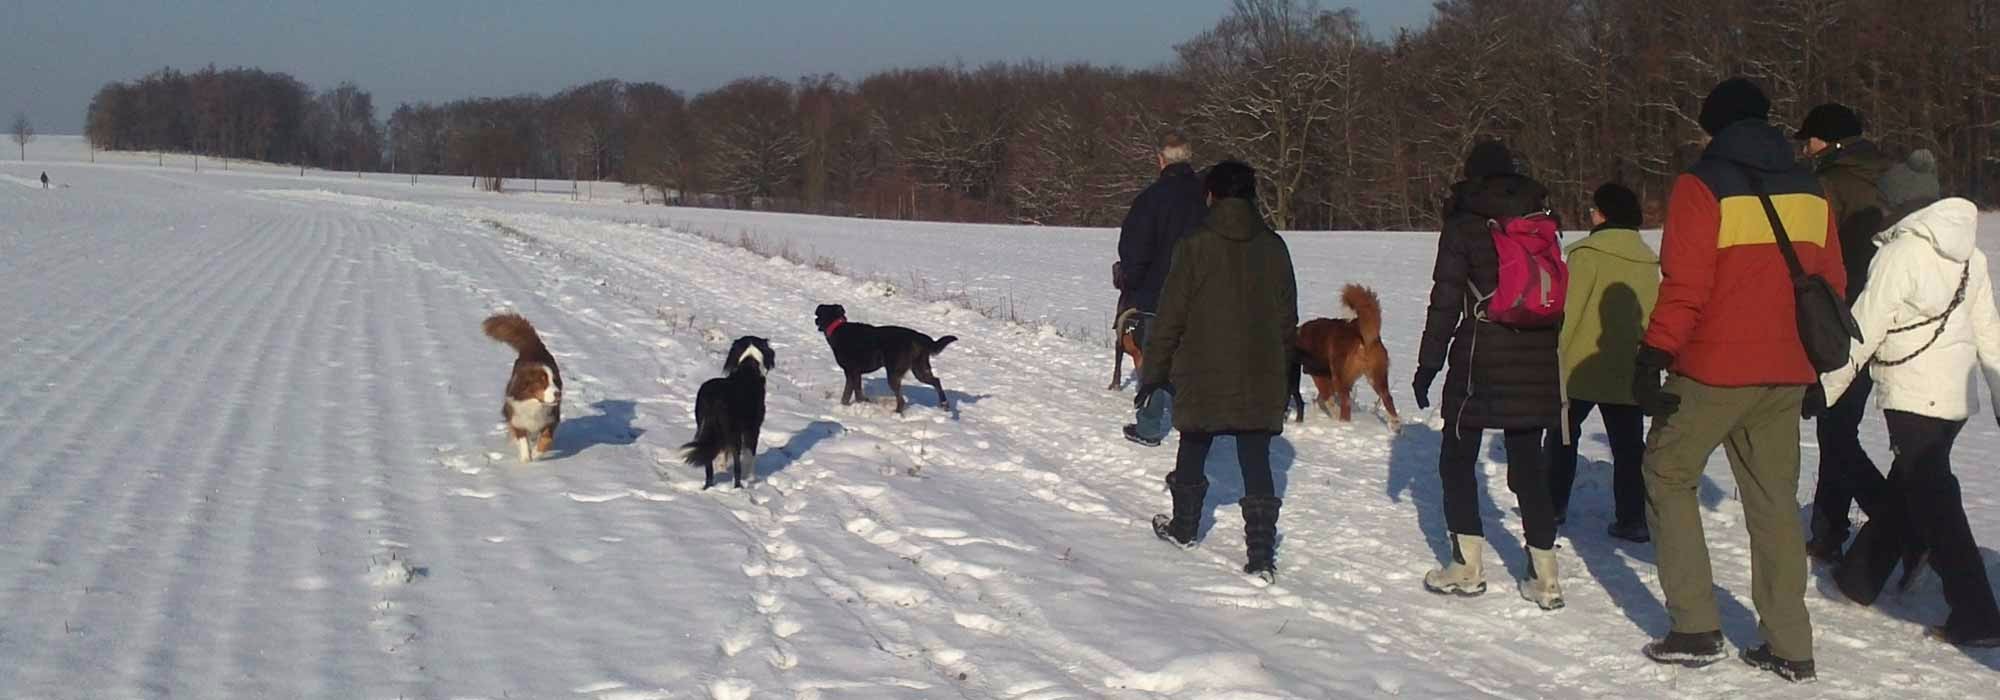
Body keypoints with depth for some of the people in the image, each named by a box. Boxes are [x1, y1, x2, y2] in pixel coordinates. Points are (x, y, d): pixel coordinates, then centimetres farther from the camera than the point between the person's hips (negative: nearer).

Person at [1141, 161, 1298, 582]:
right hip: (1261, 381, 2)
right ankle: (1262, 558, -4)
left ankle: (1183, 528, 34)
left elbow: (1171, 315, -7)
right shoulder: (1273, 247, 3)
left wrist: (1154, 372, 2)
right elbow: (1288, 319, 10)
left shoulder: (1196, 246, -8)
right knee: (1256, 464, 2)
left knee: (1193, 454, 18)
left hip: (1202, 378, -2)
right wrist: (1286, 376, 21)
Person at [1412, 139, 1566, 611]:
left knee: (1457, 458, 9)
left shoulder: (1463, 226, -4)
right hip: (1536, 359, 4)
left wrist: (1428, 364, -2)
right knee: (1528, 463, 9)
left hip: (1482, 359, -4)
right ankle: (1545, 576, 4)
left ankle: (1468, 567, 5)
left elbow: (1446, 302, -7)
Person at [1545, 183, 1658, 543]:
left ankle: (1554, 505, 17)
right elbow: (1651, 315, 12)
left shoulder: (1589, 253, -12)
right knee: (1628, 445, 6)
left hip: (1583, 368, -4)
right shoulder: (1647, 260, 6)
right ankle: (1633, 519, 1)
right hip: (1629, 371, 4)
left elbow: (1568, 311, -14)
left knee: (1563, 435, 13)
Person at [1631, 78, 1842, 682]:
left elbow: (1684, 287, -15)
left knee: (1669, 475, 10)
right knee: (1774, 498, 12)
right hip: (1785, 374, 5)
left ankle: (1696, 628, 3)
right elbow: (1830, 285, 13)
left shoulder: (1702, 186, -8)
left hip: (1712, 370, -5)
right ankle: (1789, 646, 10)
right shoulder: (1808, 191, 10)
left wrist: (1652, 360, -12)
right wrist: (1815, 368, 21)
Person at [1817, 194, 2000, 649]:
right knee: (1902, 490, 19)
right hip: (1957, 399, 8)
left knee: (1934, 503, -6)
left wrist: (1824, 388, -6)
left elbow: (1863, 330, -13)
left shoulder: (1901, 254, -14)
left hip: (1913, 400, -8)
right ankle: (1859, 578, 34)